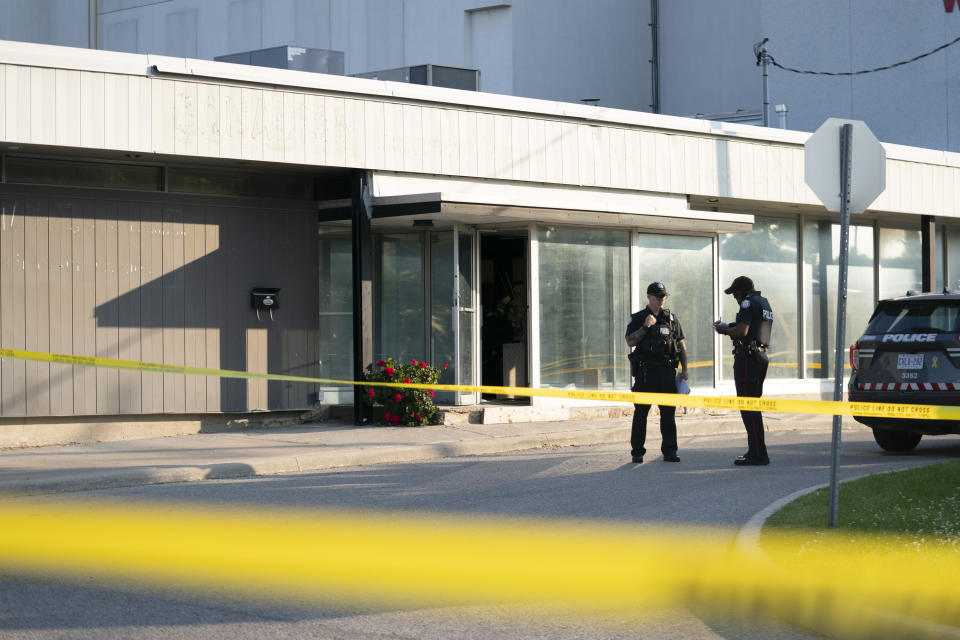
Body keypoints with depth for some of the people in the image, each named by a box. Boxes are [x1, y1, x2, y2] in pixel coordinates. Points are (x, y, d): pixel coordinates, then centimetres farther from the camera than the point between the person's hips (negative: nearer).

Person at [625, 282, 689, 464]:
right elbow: (630, 341, -7)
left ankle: (669, 451, 8)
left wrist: (684, 370, 8)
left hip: (667, 372, 2)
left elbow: (681, 345, 13)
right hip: (645, 372, -2)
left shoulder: (672, 319, 12)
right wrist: (645, 327, -16)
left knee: (668, 412, 3)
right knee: (641, 412, -1)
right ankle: (637, 452, 4)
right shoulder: (638, 318, 4)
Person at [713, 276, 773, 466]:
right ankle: (756, 451, 20)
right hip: (761, 356, 10)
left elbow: (742, 331, -21)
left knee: (748, 408, -8)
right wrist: (728, 328, 18)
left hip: (747, 358, -10)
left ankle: (758, 454, -11)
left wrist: (724, 329, -3)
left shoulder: (748, 303, -11)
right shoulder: (764, 303, 19)